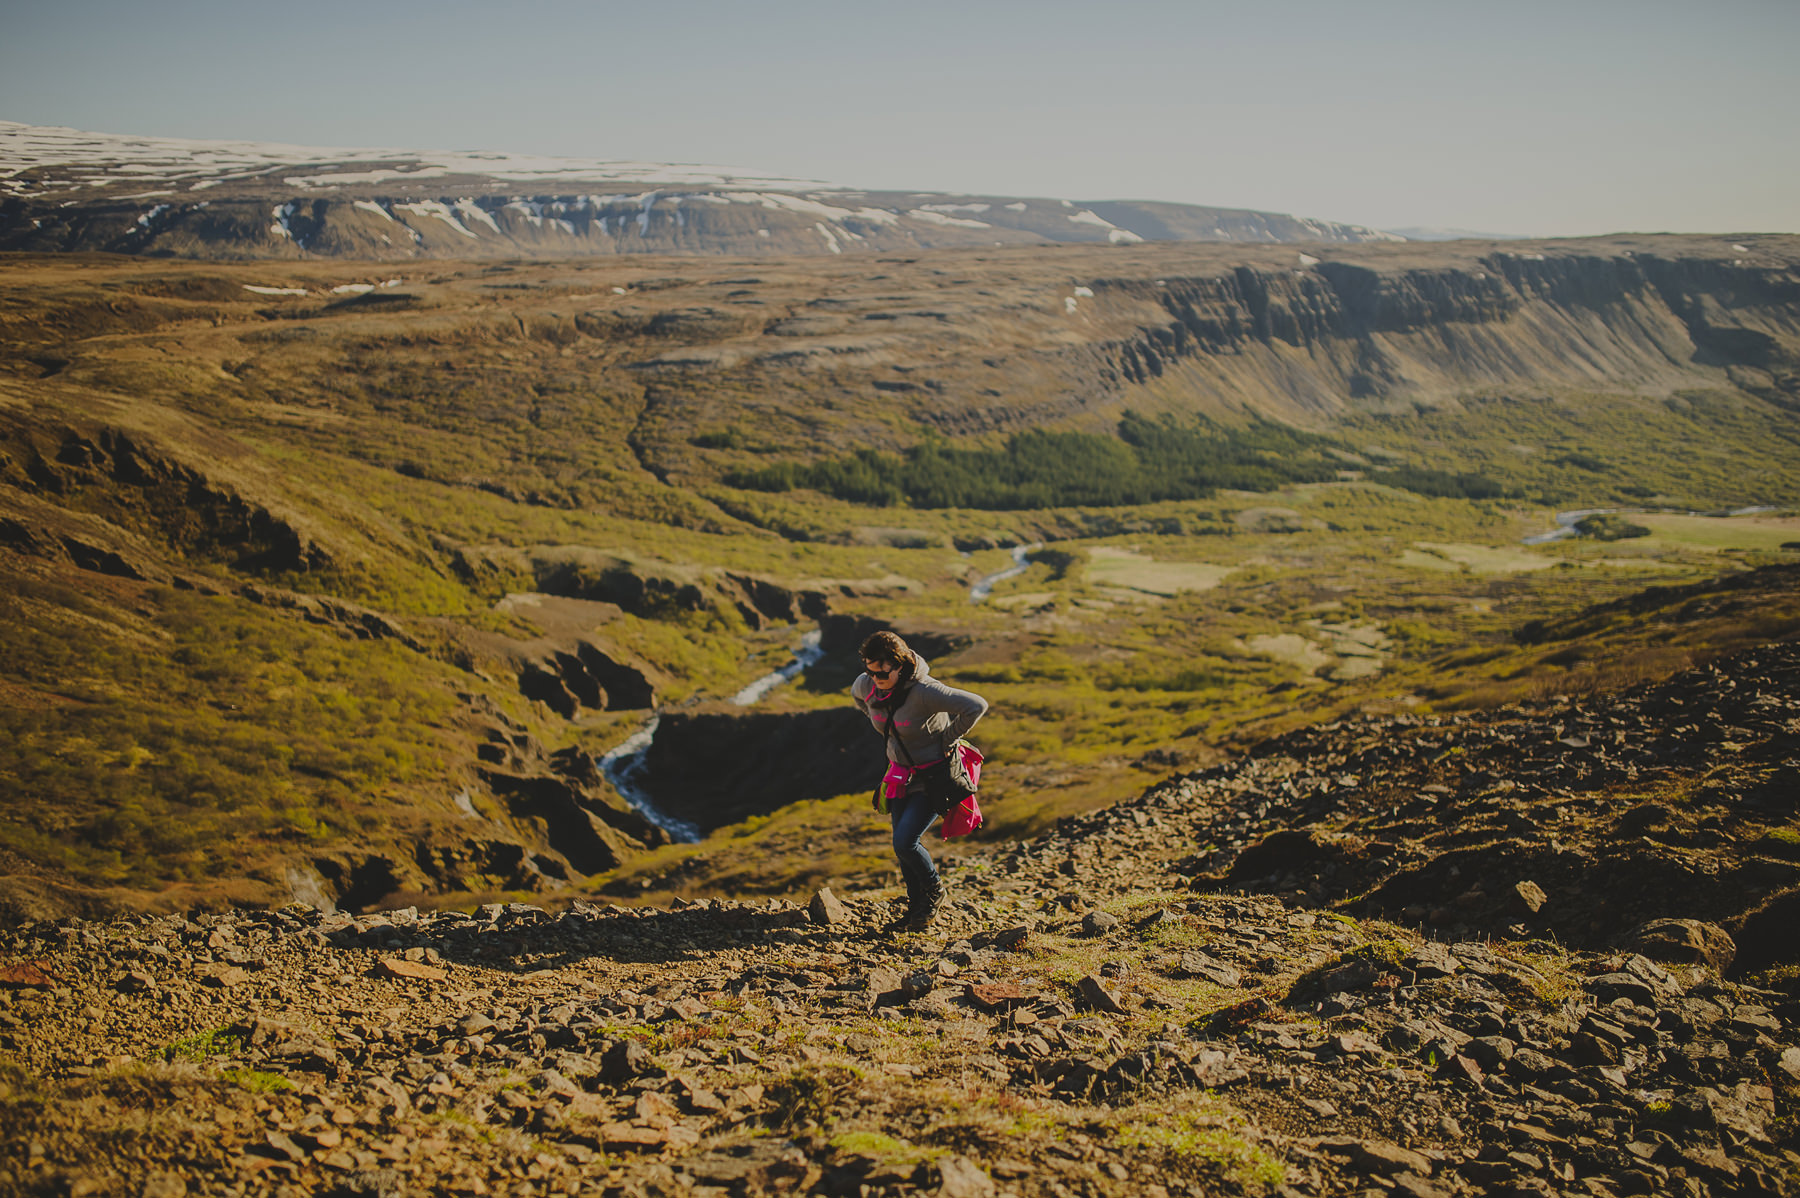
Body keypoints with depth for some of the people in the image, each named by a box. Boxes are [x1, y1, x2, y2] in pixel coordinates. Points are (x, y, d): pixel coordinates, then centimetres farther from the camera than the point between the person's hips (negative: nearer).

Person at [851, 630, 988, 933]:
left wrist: (947, 739, -21)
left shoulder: (924, 692, -31)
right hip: (901, 775, 7)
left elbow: (977, 706, -33)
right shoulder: (867, 685, -11)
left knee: (905, 841, -13)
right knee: (902, 845, 11)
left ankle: (935, 891, 15)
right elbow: (856, 693, 16)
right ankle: (916, 910, 27)